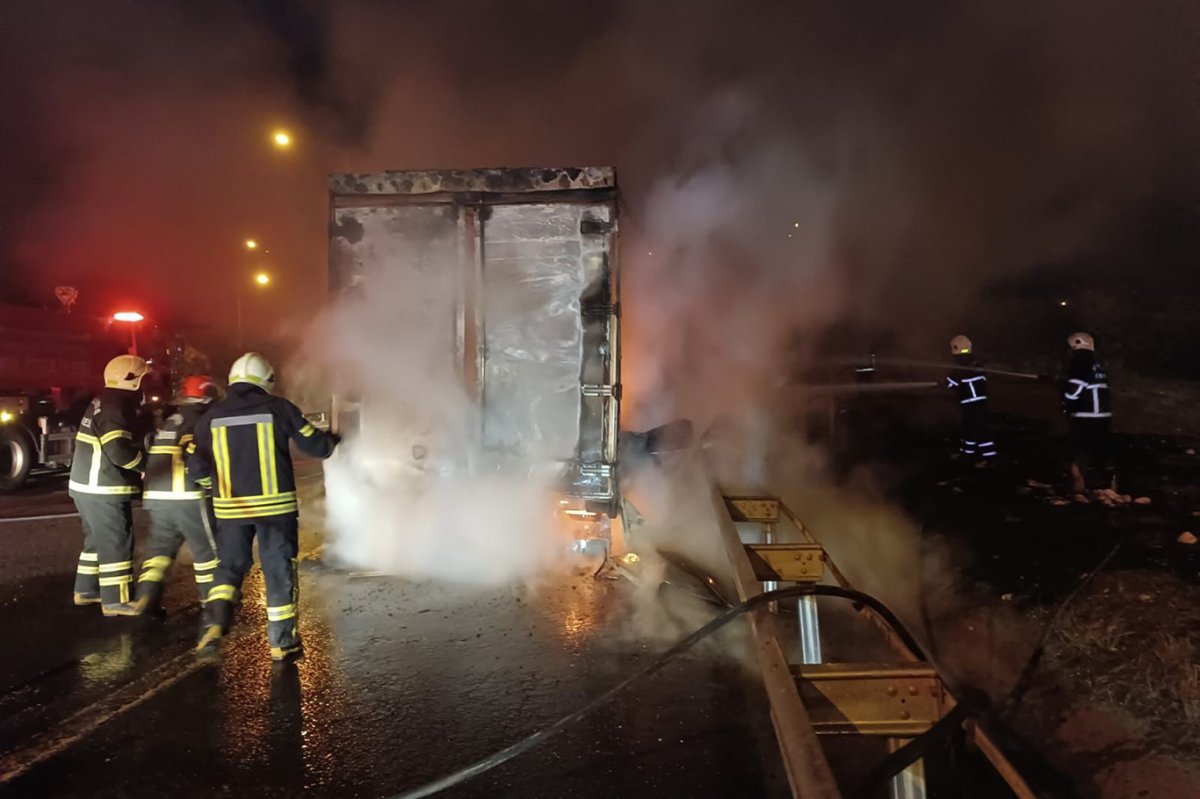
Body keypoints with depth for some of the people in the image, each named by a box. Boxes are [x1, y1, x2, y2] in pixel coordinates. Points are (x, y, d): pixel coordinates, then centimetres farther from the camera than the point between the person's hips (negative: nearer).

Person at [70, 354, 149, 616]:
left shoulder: (105, 403, 14)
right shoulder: (114, 406, -19)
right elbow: (120, 451, -27)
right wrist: (147, 465, -14)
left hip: (92, 486, 10)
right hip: (103, 490, -10)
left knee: (98, 539, 20)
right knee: (116, 543, -3)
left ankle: (86, 590, 29)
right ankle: (116, 600, 2)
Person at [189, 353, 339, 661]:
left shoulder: (212, 416, 3)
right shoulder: (278, 408, -5)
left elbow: (196, 465, 5)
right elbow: (316, 446, -1)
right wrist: (332, 439, 21)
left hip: (230, 507, 3)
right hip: (275, 504, -2)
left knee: (229, 566, 20)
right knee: (279, 570, 7)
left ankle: (214, 622, 2)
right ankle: (282, 643, 14)